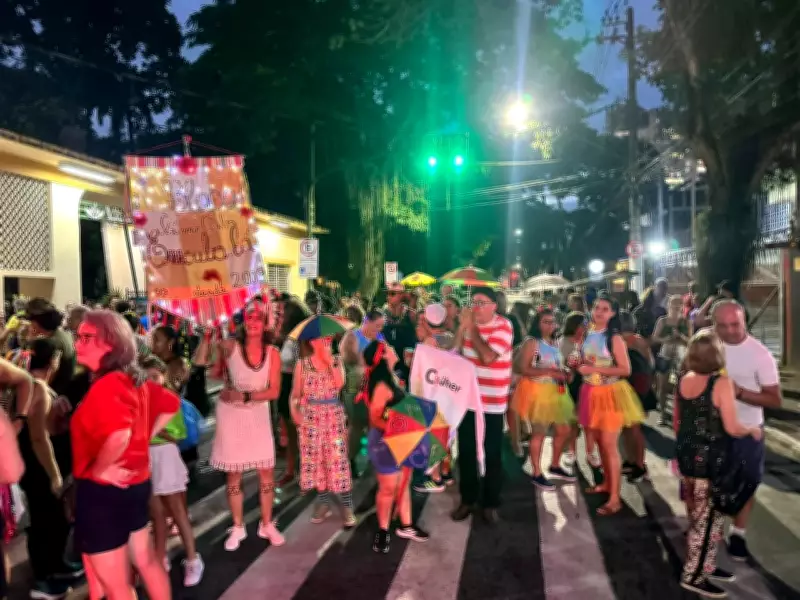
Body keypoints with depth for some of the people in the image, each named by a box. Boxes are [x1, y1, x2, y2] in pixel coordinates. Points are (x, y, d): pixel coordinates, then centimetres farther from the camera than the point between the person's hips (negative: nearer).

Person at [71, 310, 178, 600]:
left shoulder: (106, 385, -23)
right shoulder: (135, 381, 4)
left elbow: (119, 435, -39)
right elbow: (171, 404, 18)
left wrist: (98, 469, -23)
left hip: (103, 490, -9)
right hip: (135, 483, 9)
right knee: (147, 562, 23)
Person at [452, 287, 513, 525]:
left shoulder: (503, 326, -13)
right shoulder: (470, 323, 5)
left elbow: (487, 357, -25)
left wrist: (472, 329, -18)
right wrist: (463, 326, -11)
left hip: (492, 403, -5)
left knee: (492, 455, 8)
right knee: (466, 452, 12)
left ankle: (491, 503, 23)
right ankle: (467, 499, 28)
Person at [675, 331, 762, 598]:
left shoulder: (683, 380, 2)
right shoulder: (721, 383, -19)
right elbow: (732, 428, -18)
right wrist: (753, 429, 2)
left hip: (686, 454, 7)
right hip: (709, 458, -7)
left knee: (698, 515, 19)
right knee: (708, 518, 5)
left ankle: (704, 565, 32)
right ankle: (694, 575, 14)